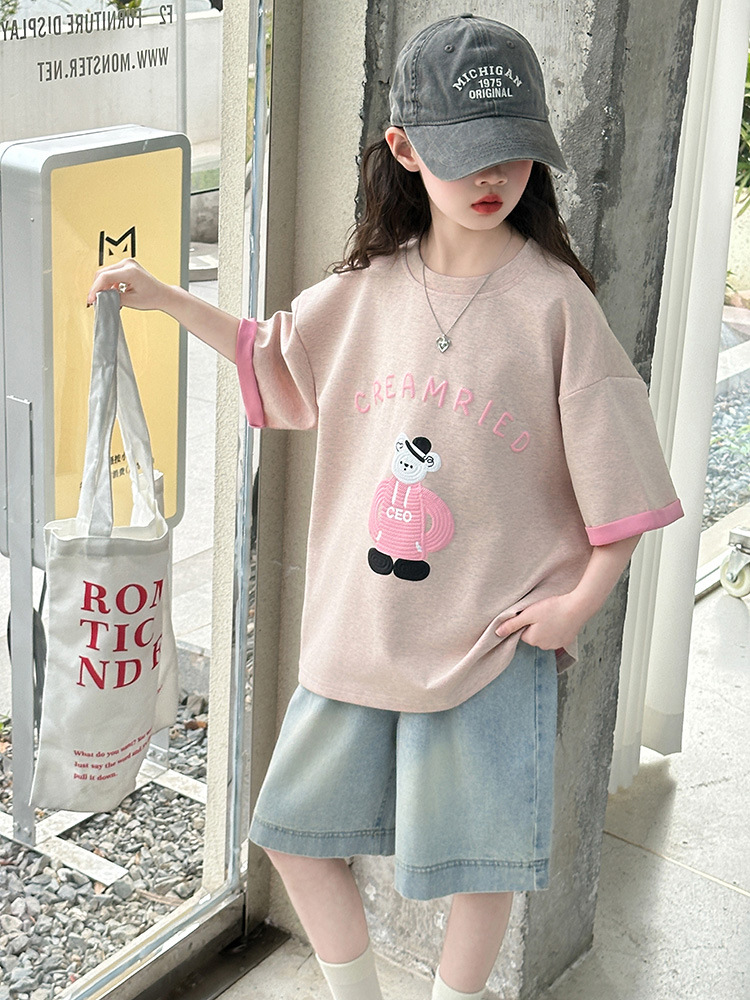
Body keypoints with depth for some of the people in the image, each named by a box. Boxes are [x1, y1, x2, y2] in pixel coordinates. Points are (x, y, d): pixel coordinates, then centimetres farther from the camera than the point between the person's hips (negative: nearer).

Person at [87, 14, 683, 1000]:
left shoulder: (553, 301, -12)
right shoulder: (370, 286, 1)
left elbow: (619, 470, -8)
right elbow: (281, 367, 19)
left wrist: (582, 598, -11)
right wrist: (166, 299, 13)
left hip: (496, 633, -4)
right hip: (358, 623, 5)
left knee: (482, 863, 7)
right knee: (296, 831, 13)